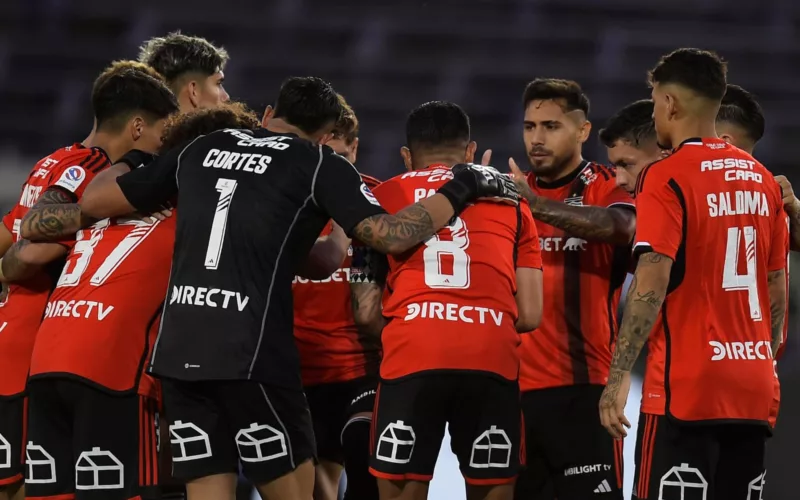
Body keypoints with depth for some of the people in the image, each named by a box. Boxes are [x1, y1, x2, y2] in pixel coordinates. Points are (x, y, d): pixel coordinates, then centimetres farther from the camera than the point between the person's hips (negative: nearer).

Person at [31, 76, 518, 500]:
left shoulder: (199, 150, 18)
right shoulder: (320, 165, 4)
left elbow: (94, 203, 21)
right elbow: (389, 235, -7)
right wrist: (461, 190, 5)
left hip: (177, 347, 5)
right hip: (251, 351, -5)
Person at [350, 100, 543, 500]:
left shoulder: (383, 198, 18)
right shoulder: (507, 199, 21)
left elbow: (367, 313, 13)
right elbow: (530, 316, 15)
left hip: (411, 360, -1)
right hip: (492, 360, 1)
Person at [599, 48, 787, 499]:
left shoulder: (667, 178, -9)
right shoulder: (761, 179, 10)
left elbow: (652, 285, -16)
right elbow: (778, 288, 14)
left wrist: (619, 377, -15)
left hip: (686, 391, -6)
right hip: (754, 389, 6)